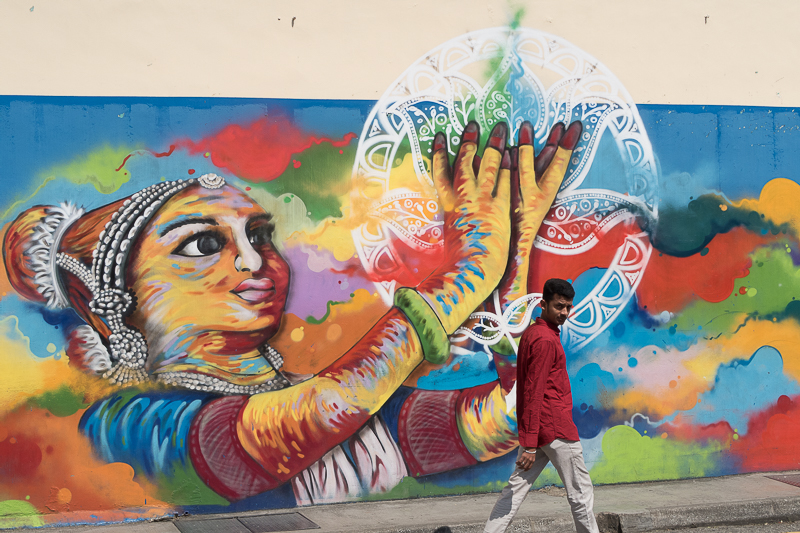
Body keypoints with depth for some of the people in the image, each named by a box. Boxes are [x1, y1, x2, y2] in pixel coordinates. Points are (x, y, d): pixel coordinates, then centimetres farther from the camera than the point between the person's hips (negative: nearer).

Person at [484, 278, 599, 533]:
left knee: (517, 487, 6)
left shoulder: (530, 334, 15)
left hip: (535, 429, 9)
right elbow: (534, 393, -20)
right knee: (581, 493, 3)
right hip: (556, 430, -9)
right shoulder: (546, 340, -15)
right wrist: (530, 444, -23)